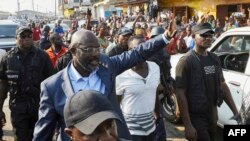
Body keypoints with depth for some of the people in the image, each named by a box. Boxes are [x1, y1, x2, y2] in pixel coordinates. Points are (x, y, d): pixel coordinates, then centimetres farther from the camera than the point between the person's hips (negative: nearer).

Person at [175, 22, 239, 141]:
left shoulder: (215, 59, 6)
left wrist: (235, 112, 8)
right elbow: (180, 94, -17)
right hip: (196, 116, -7)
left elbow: (223, 86, 13)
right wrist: (188, 125, -21)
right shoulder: (186, 61, -15)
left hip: (213, 115, 7)